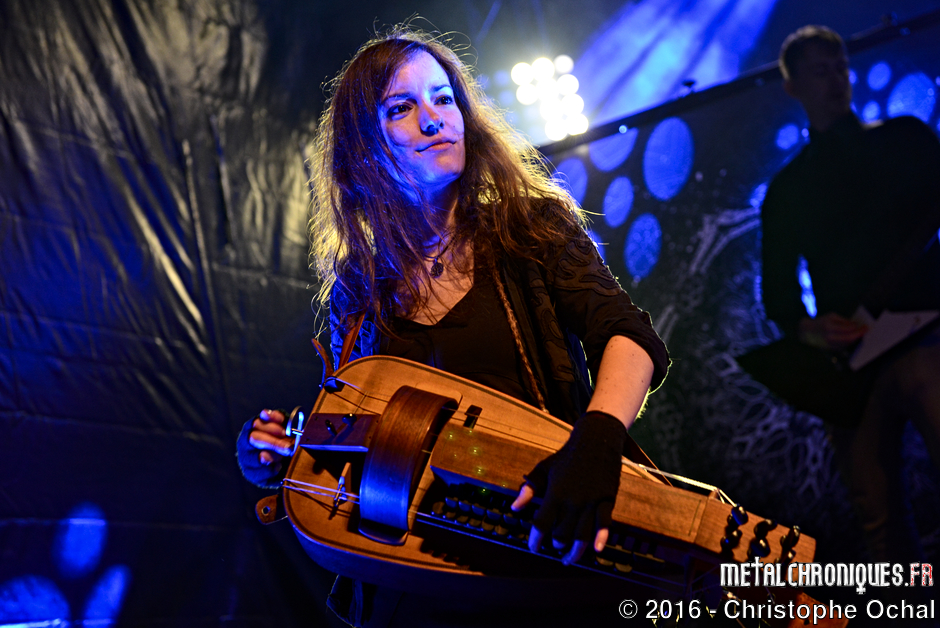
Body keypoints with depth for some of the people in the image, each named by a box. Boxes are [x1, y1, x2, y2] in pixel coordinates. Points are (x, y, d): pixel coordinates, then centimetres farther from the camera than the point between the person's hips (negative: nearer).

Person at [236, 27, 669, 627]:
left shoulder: (531, 224, 4)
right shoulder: (357, 288, 11)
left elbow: (627, 334, -9)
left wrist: (600, 436, -29)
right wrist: (284, 450, -5)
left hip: (552, 542, -2)